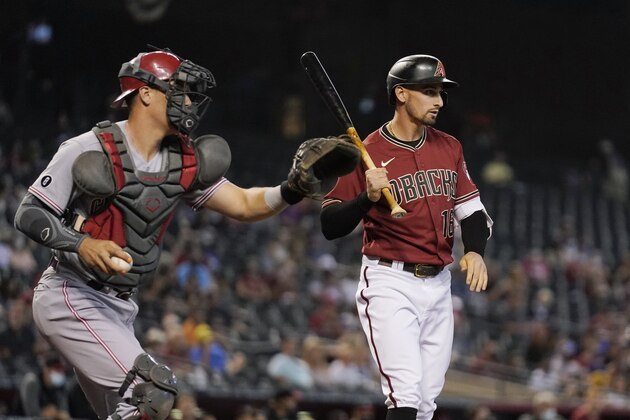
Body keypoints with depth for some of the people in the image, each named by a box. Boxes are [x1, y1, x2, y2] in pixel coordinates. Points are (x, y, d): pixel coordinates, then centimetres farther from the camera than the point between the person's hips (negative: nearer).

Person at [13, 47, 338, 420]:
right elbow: (29, 215, -13)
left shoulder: (183, 162, 5)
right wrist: (81, 244, -30)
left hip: (118, 308, 9)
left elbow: (244, 205, 6)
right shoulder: (90, 150, -15)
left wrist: (292, 191, -13)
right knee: (153, 389, -21)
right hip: (72, 300, -9)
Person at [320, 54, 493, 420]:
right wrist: (367, 198, -25)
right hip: (390, 283, -6)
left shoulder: (449, 148, 9)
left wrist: (475, 250, -6)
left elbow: (471, 210, 14)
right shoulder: (366, 153, -8)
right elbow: (330, 226, -8)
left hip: (438, 285, 6)